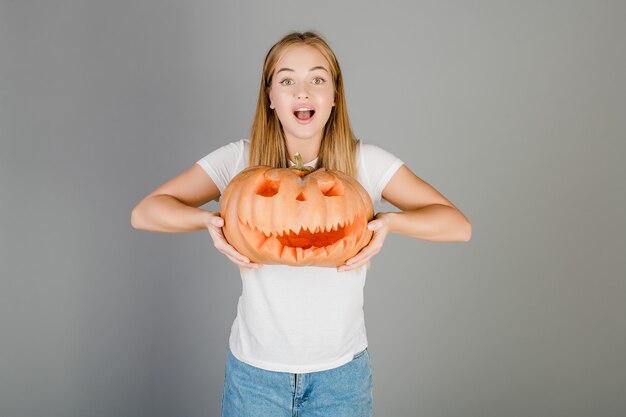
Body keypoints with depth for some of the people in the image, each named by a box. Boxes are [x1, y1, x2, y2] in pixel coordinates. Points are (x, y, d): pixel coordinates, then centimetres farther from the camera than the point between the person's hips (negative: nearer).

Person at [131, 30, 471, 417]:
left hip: (342, 373, 0)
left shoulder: (366, 161, -9)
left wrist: (390, 220, -27)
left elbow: (459, 225, -9)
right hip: (255, 371, 0)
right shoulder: (239, 160, -9)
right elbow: (144, 212, -8)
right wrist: (208, 220, -27)